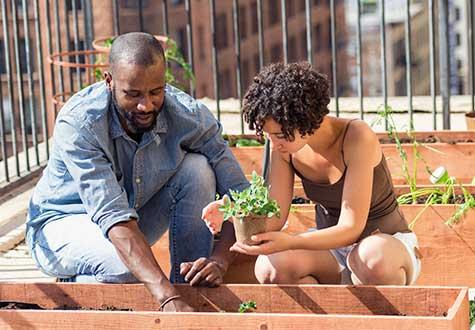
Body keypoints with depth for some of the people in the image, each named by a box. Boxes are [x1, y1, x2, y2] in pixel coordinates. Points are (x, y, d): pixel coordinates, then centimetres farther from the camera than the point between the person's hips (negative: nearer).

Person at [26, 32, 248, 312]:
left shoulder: (190, 115, -22)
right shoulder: (77, 124, -32)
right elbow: (113, 216, -41)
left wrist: (219, 261, -39)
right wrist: (167, 299, -50)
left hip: (138, 218, 4)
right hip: (64, 223, -4)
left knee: (197, 168, -21)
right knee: (125, 265, -36)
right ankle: (76, 285, -2)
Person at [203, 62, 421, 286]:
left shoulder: (356, 138, -26)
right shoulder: (283, 146, -9)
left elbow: (350, 228, -29)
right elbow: (274, 217, -11)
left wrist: (288, 242, -44)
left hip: (388, 243, -4)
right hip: (331, 242, 4)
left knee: (373, 258, -42)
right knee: (269, 268, -28)